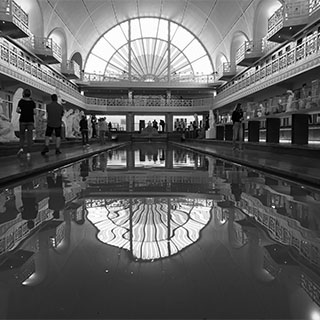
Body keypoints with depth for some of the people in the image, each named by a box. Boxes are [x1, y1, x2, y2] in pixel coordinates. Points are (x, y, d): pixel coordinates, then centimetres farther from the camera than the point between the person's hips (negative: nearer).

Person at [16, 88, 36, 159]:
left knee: (22, 135, 17)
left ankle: (21, 148, -2)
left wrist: (21, 112, 15)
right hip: (30, 121, 0)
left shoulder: (21, 101, -1)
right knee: (29, 137, 1)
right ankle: (28, 153, -5)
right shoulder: (32, 102, 1)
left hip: (22, 120, 0)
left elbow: (17, 110, -5)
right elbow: (34, 112, -2)